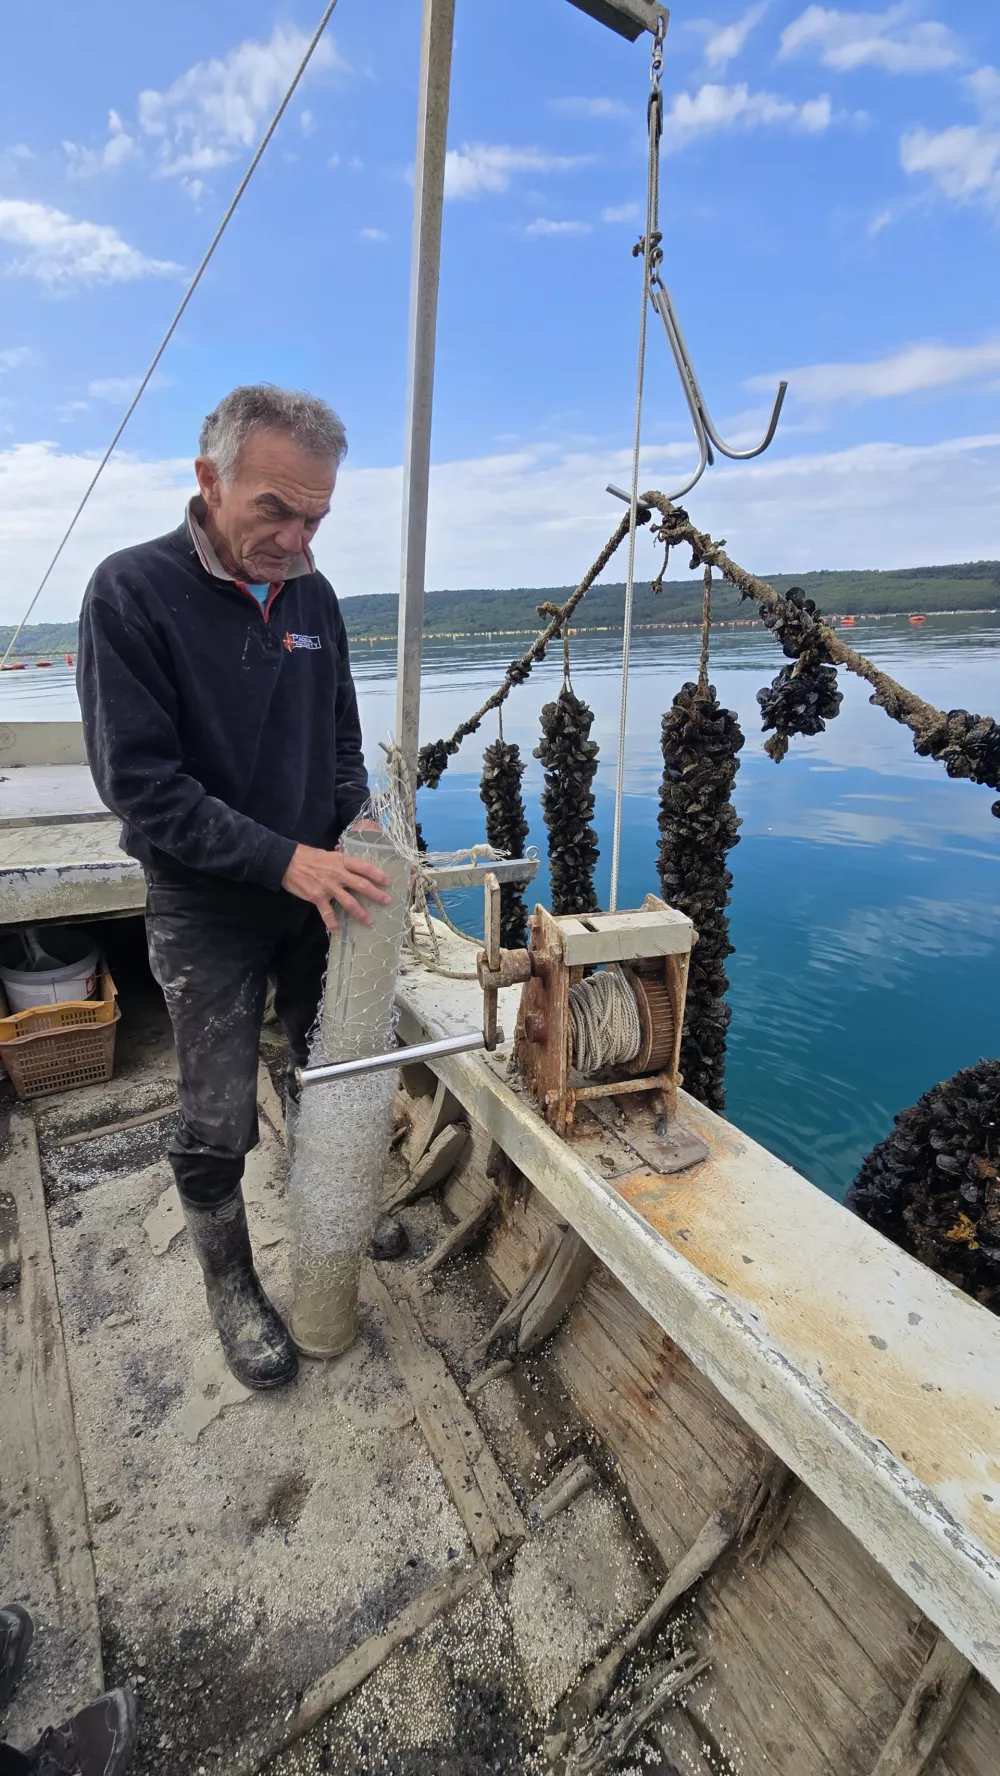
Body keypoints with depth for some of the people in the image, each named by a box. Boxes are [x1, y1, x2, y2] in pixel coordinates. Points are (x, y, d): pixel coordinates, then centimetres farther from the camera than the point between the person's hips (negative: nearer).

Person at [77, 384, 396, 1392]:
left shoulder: (311, 596, 2)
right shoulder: (132, 591, -14)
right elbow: (140, 783, -19)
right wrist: (284, 860, -25)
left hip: (314, 889, 5)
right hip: (208, 908, -4)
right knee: (218, 1126, 5)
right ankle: (230, 1287, 32)